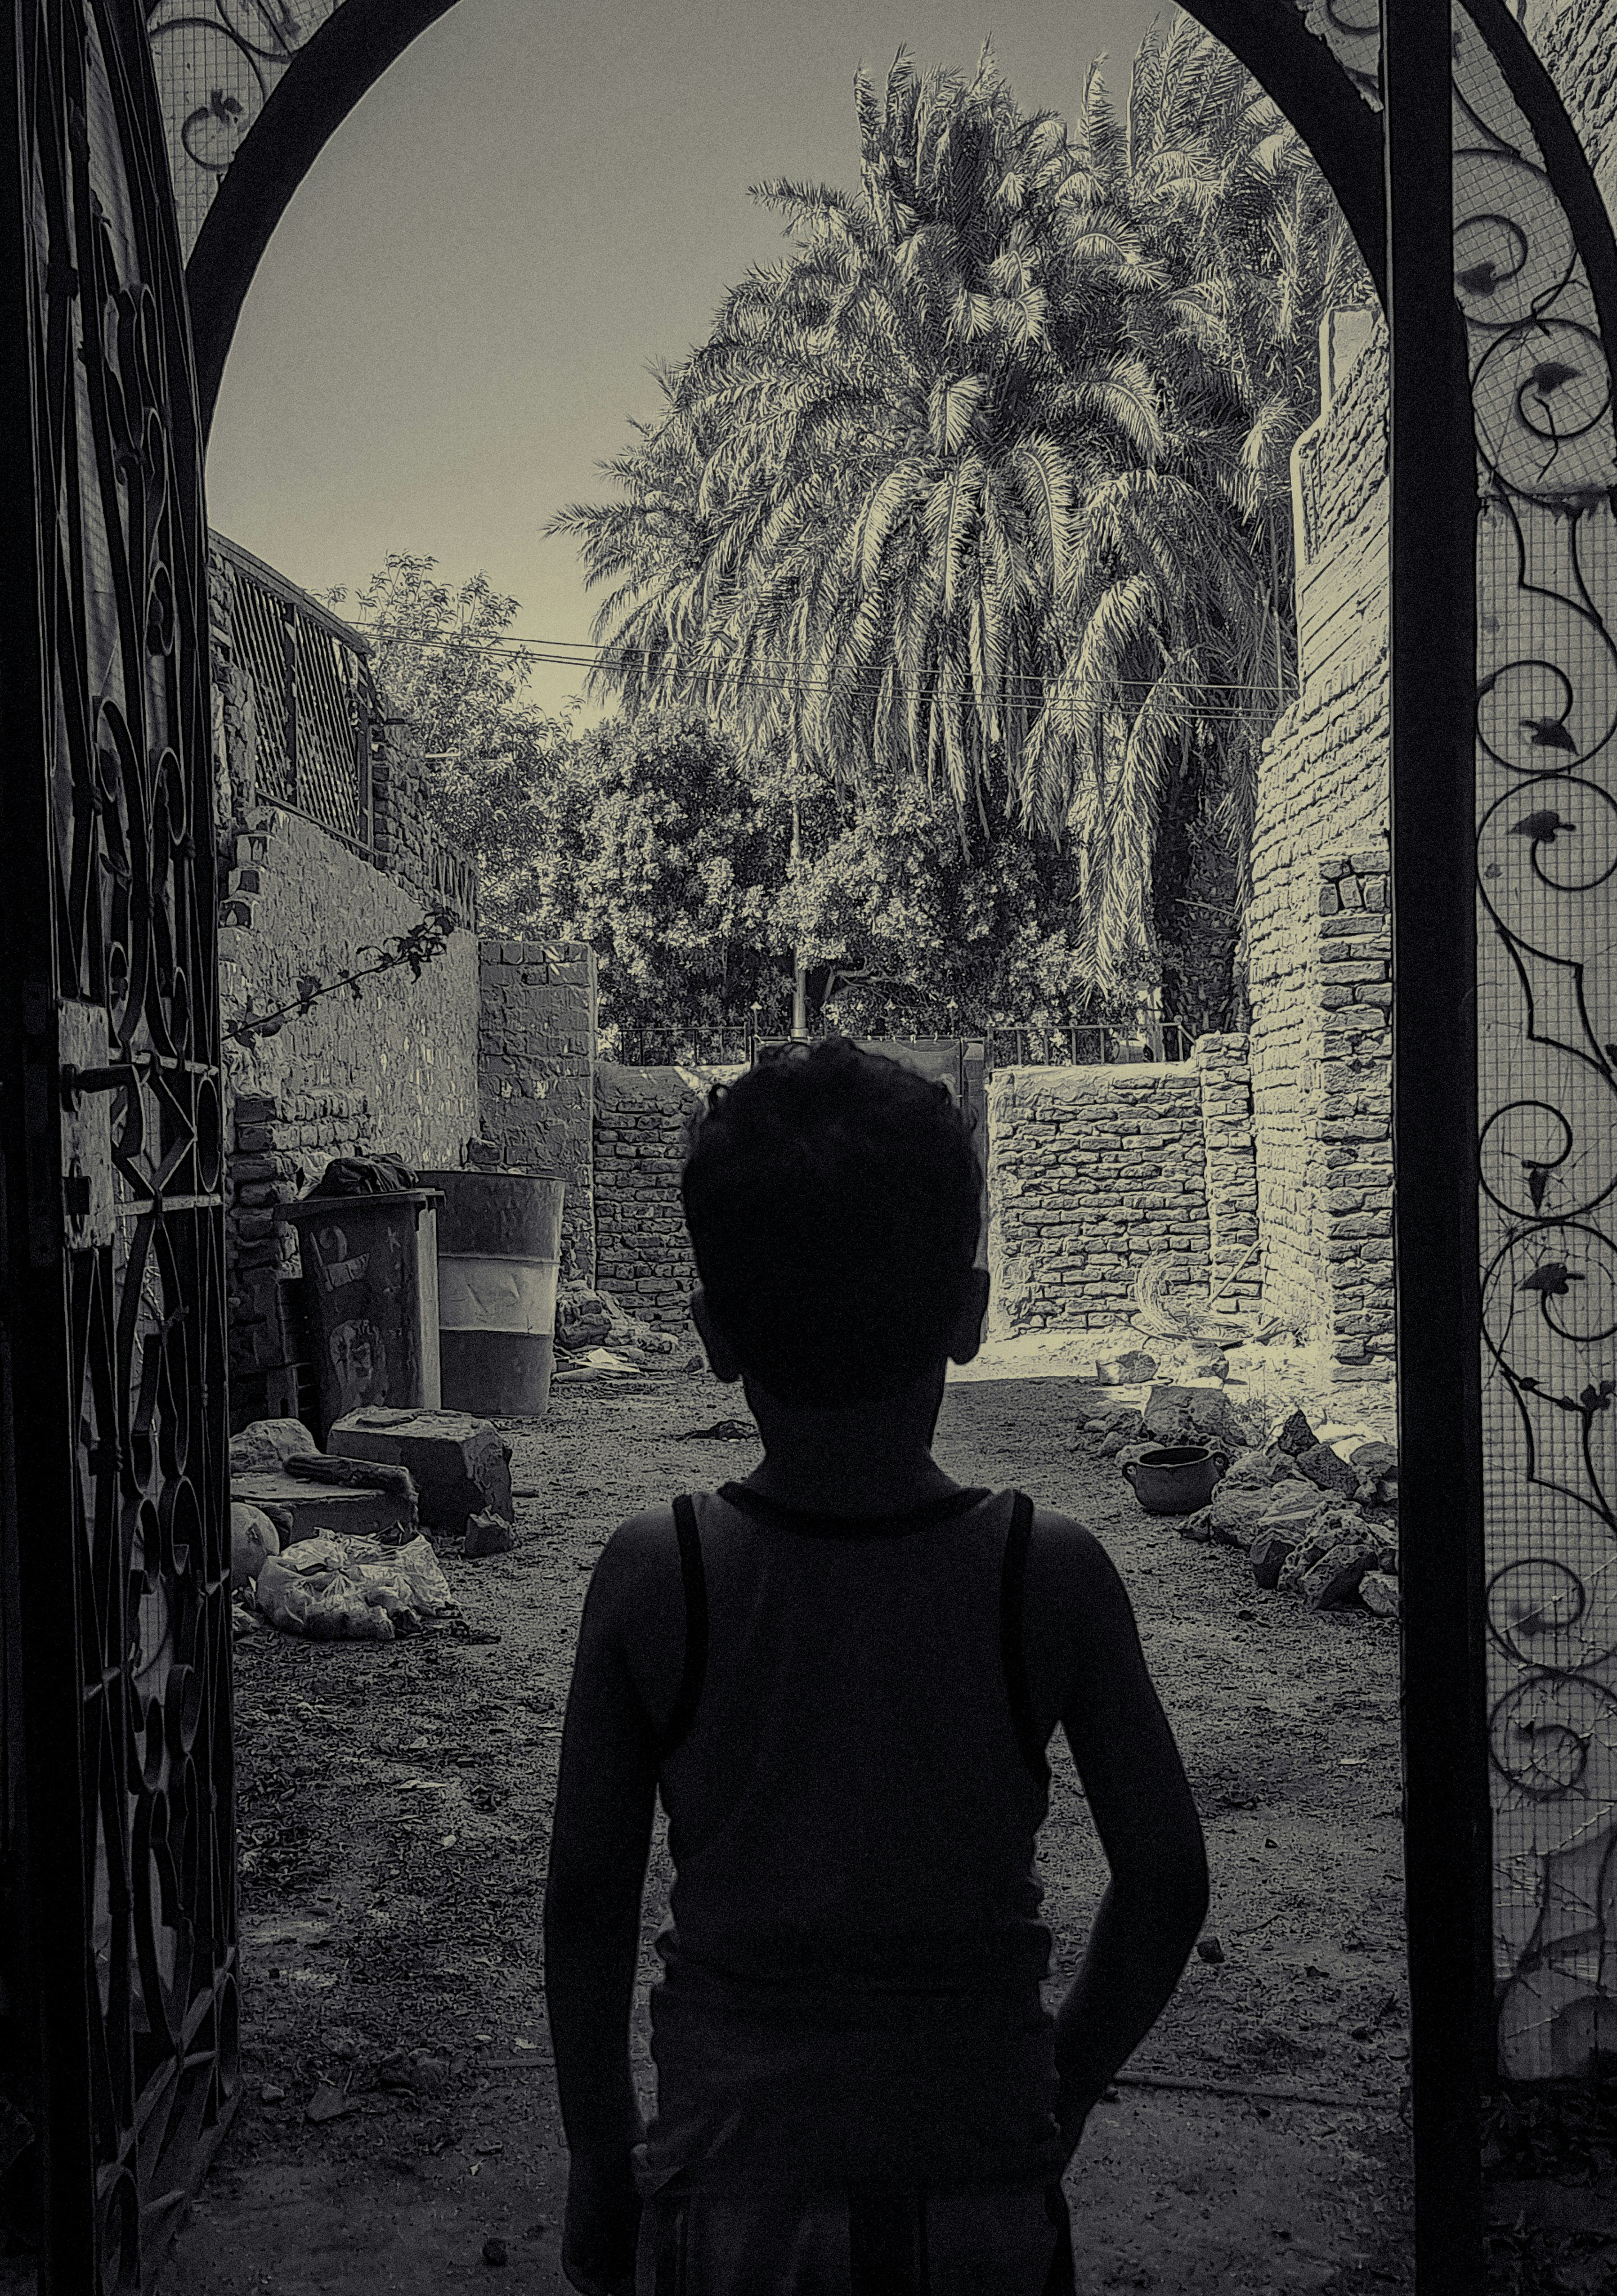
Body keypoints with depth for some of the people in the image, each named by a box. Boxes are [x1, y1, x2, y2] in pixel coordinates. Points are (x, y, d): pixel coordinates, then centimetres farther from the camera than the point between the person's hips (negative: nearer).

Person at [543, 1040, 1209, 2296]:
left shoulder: (653, 1577, -14)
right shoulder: (1055, 1575, -14)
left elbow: (587, 1896, -6)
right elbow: (1166, 1882, -6)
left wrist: (600, 2147, 8)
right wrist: (1059, 2097, 9)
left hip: (733, 2183, 0)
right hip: (985, 2185, 0)